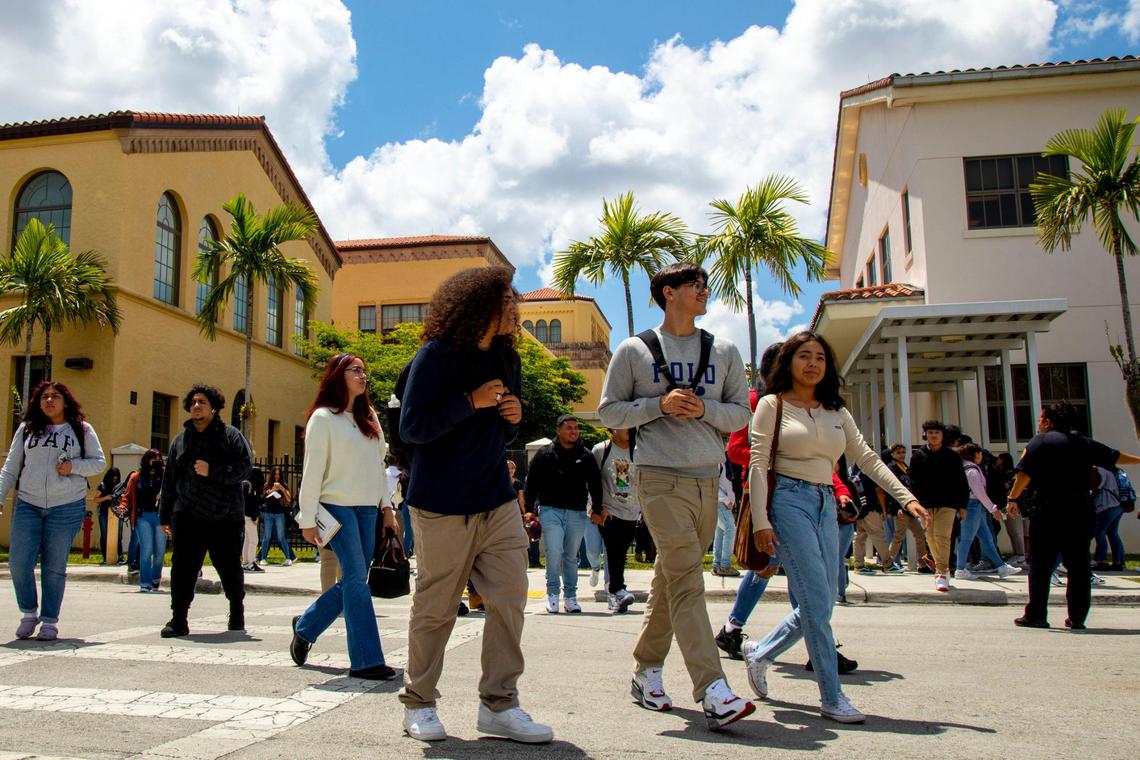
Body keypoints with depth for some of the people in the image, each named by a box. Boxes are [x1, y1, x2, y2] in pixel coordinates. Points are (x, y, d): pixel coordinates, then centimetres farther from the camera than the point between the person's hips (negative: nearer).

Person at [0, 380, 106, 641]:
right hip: (27, 505, 2)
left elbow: (99, 462, 6)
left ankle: (49, 621, 12)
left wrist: (73, 466, -12)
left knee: (54, 567, 2)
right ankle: (29, 613, 16)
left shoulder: (81, 429, 7)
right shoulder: (26, 429, 13)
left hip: (67, 507, -2)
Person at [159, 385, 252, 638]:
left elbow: (244, 467, -9)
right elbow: (169, 480, 16)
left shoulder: (230, 435, 3)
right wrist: (165, 516, 15)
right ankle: (179, 620, 4)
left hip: (226, 516, -2)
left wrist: (212, 472, -20)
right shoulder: (180, 439, 14)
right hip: (188, 515, 2)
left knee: (230, 567, 8)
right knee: (183, 567, -4)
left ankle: (237, 612, 29)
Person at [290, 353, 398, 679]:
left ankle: (305, 627, 30)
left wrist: (387, 507, 12)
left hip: (366, 508, 7)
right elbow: (312, 470, -6)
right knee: (356, 578, -9)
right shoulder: (323, 417, -4)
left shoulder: (369, 417, 15)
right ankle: (366, 660, -4)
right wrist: (308, 520, -9)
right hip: (337, 506, -6)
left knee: (352, 580, 8)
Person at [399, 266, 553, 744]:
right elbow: (412, 427, -14)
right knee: (435, 609, 4)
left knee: (510, 599, 0)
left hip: (498, 502, 6)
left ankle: (498, 704, 11)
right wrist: (471, 402, -20)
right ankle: (418, 703, 20)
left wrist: (514, 418, -1)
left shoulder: (507, 359, 12)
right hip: (442, 507, -6)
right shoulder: (436, 355, -8)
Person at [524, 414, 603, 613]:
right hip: (551, 510, -2)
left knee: (571, 556, 8)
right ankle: (553, 594, 2)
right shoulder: (545, 454, 3)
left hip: (577, 513, 2)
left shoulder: (585, 455, 10)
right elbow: (531, 483, 5)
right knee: (554, 552, -12)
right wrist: (530, 509, -1)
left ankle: (570, 597, 17)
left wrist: (597, 510, 7)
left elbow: (595, 484, 14)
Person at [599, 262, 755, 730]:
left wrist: (704, 409, -8)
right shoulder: (634, 350, 4)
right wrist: (660, 404, -11)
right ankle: (713, 692, -16)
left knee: (671, 580, 11)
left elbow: (741, 414, 12)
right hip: (661, 478, -4)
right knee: (686, 582, -13)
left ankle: (645, 672, 24)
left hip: (708, 480, 5)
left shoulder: (724, 352, 13)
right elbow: (609, 411, 3)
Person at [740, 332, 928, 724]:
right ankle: (832, 697, -3)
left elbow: (867, 459, 12)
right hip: (789, 500, -6)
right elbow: (757, 465, -6)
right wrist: (761, 521, -14)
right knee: (817, 601, -11)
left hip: (826, 506, 7)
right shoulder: (772, 404, 0)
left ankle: (759, 652, 27)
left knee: (821, 606, 6)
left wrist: (906, 497, 0)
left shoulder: (837, 412, 17)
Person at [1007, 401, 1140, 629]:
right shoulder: (1084, 443, 13)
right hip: (1081, 512, 5)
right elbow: (1115, 457, 26)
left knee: (1041, 565, 1)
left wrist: (1013, 499, -5)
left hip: (1048, 511, -5)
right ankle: (1077, 618, 13)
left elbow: (1025, 474, -12)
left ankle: (1036, 615, 1)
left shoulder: (1040, 441, -2)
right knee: (1079, 565, 10)